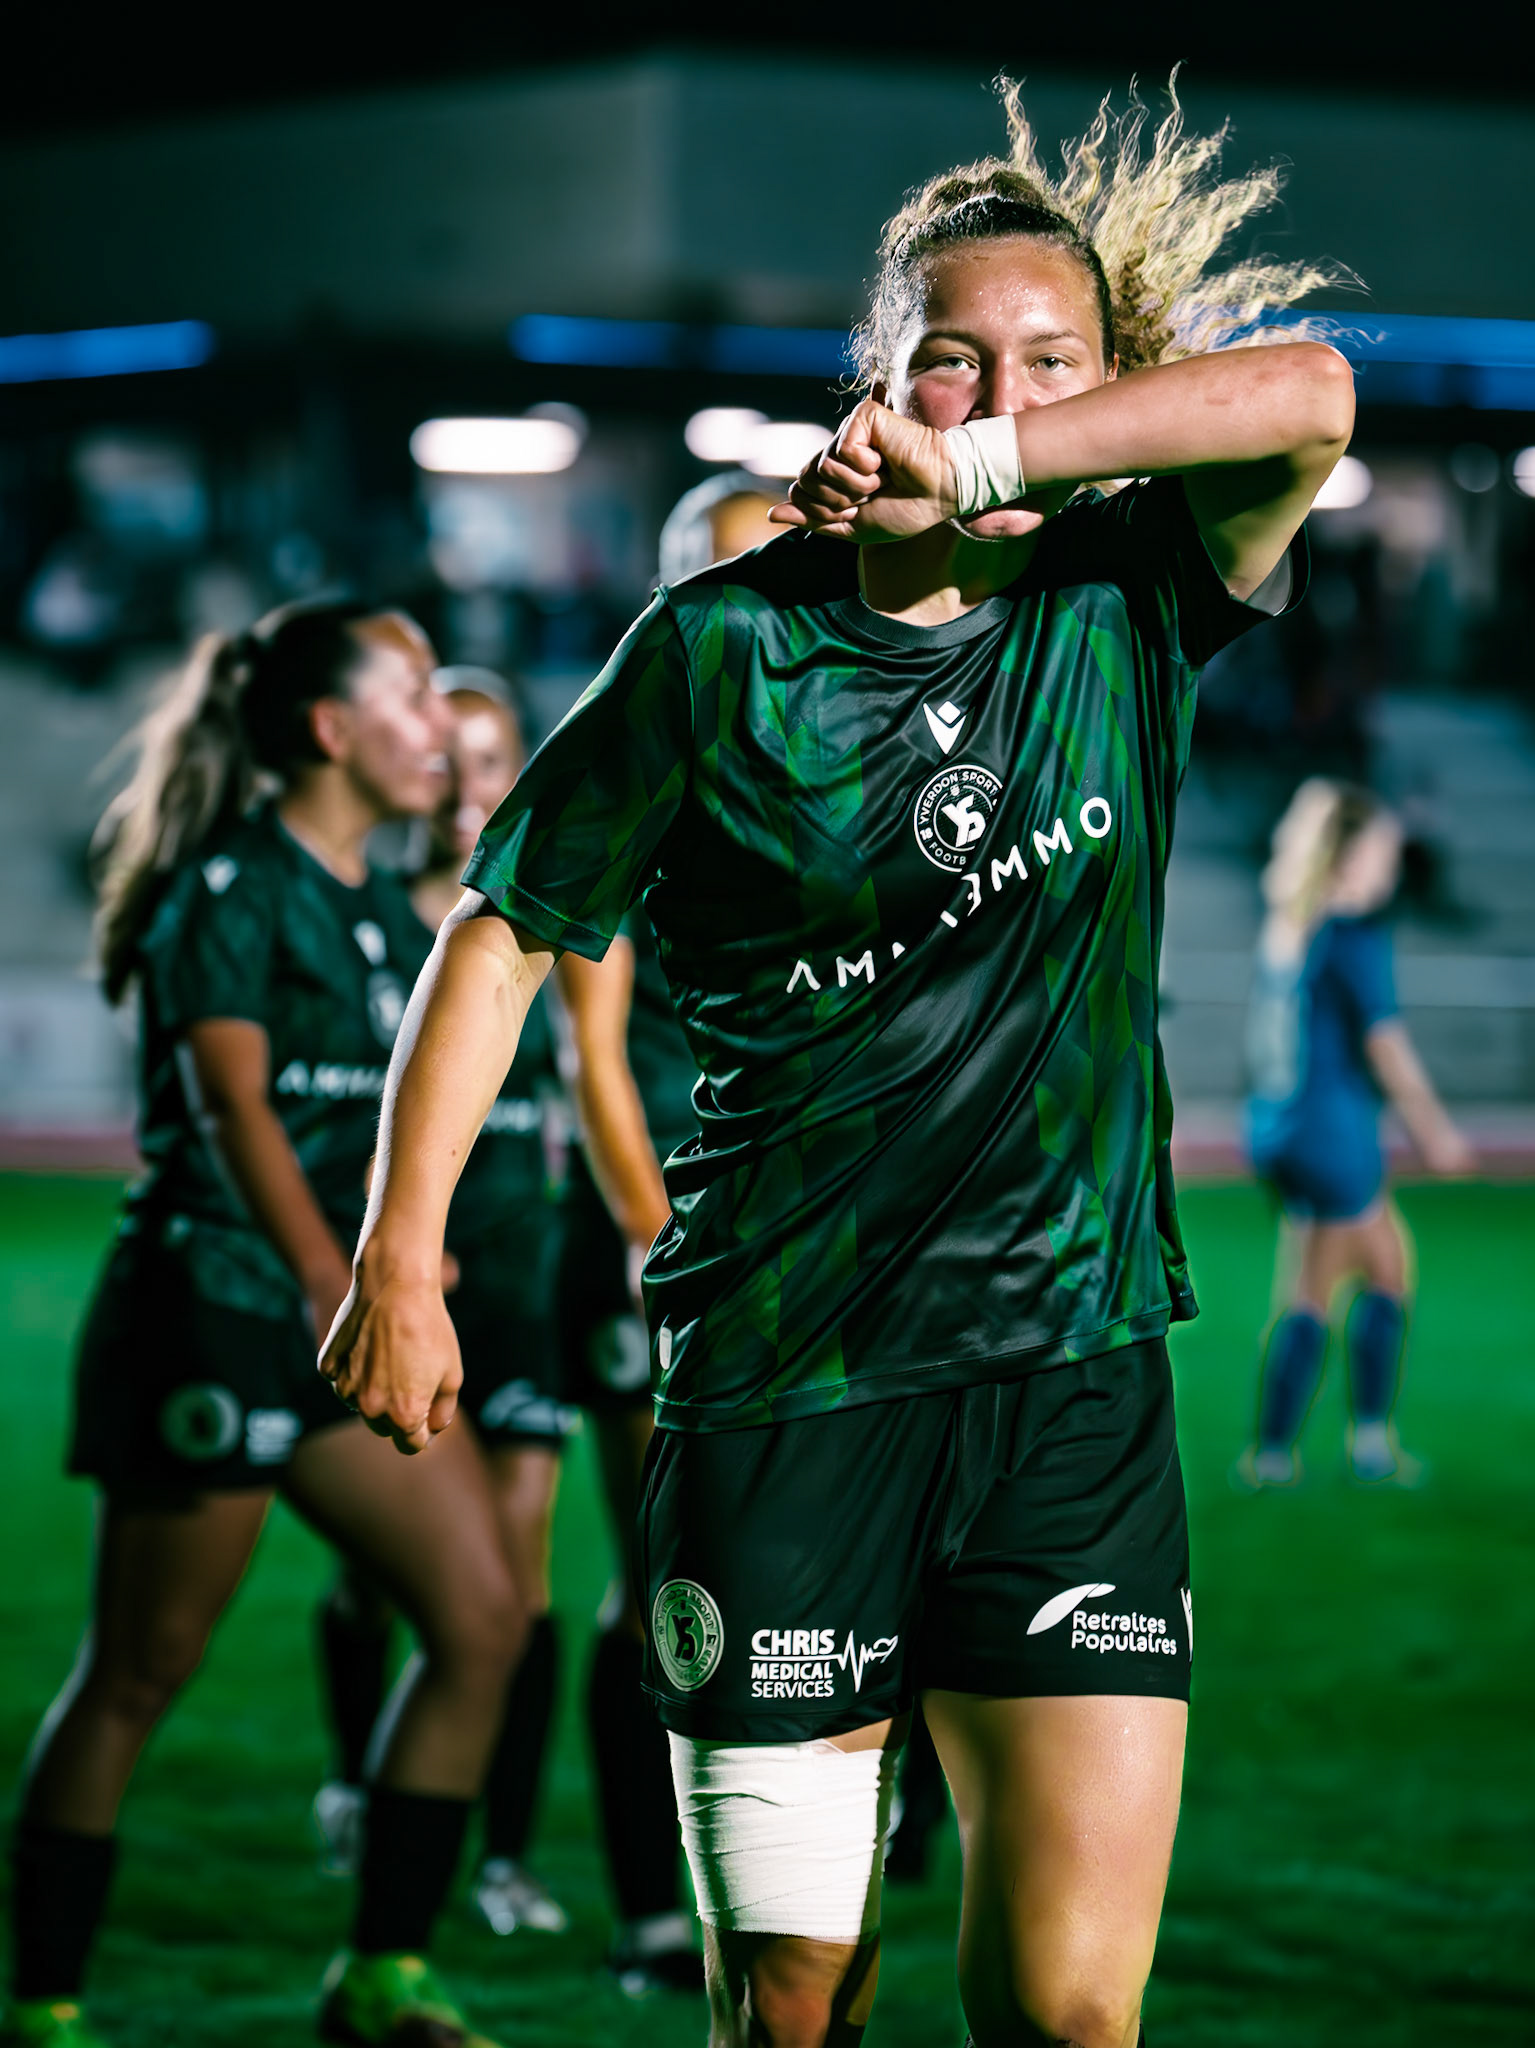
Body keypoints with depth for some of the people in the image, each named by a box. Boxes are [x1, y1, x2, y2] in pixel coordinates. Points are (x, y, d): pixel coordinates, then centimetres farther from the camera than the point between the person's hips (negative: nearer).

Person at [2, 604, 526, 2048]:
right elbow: (233, 1100, -22)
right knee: (137, 1674, -2)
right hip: (211, 1307, -8)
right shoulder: (232, 885, -11)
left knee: (483, 1618, -2)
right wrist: (324, 1279, -34)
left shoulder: (384, 909, 14)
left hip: (348, 1311, 8)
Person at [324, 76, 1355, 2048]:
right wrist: (398, 1257, 1)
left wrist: (985, 464, -18)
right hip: (777, 1382, -1)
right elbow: (505, 927, 6)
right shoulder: (720, 650, -2)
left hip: (1071, 1373, 1)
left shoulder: (1128, 608, 2)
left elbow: (1305, 393, -14)